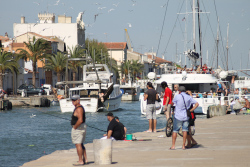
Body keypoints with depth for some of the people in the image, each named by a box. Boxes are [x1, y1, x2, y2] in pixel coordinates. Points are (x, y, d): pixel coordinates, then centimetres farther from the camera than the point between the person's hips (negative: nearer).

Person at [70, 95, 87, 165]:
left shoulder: (79, 108, -19)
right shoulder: (80, 107, 15)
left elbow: (80, 120, -30)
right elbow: (83, 118, 29)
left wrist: (75, 127, -18)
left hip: (78, 128, -11)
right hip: (82, 127, 11)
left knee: (78, 144, -9)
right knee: (81, 144, 17)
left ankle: (80, 161, -9)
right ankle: (85, 159, 21)